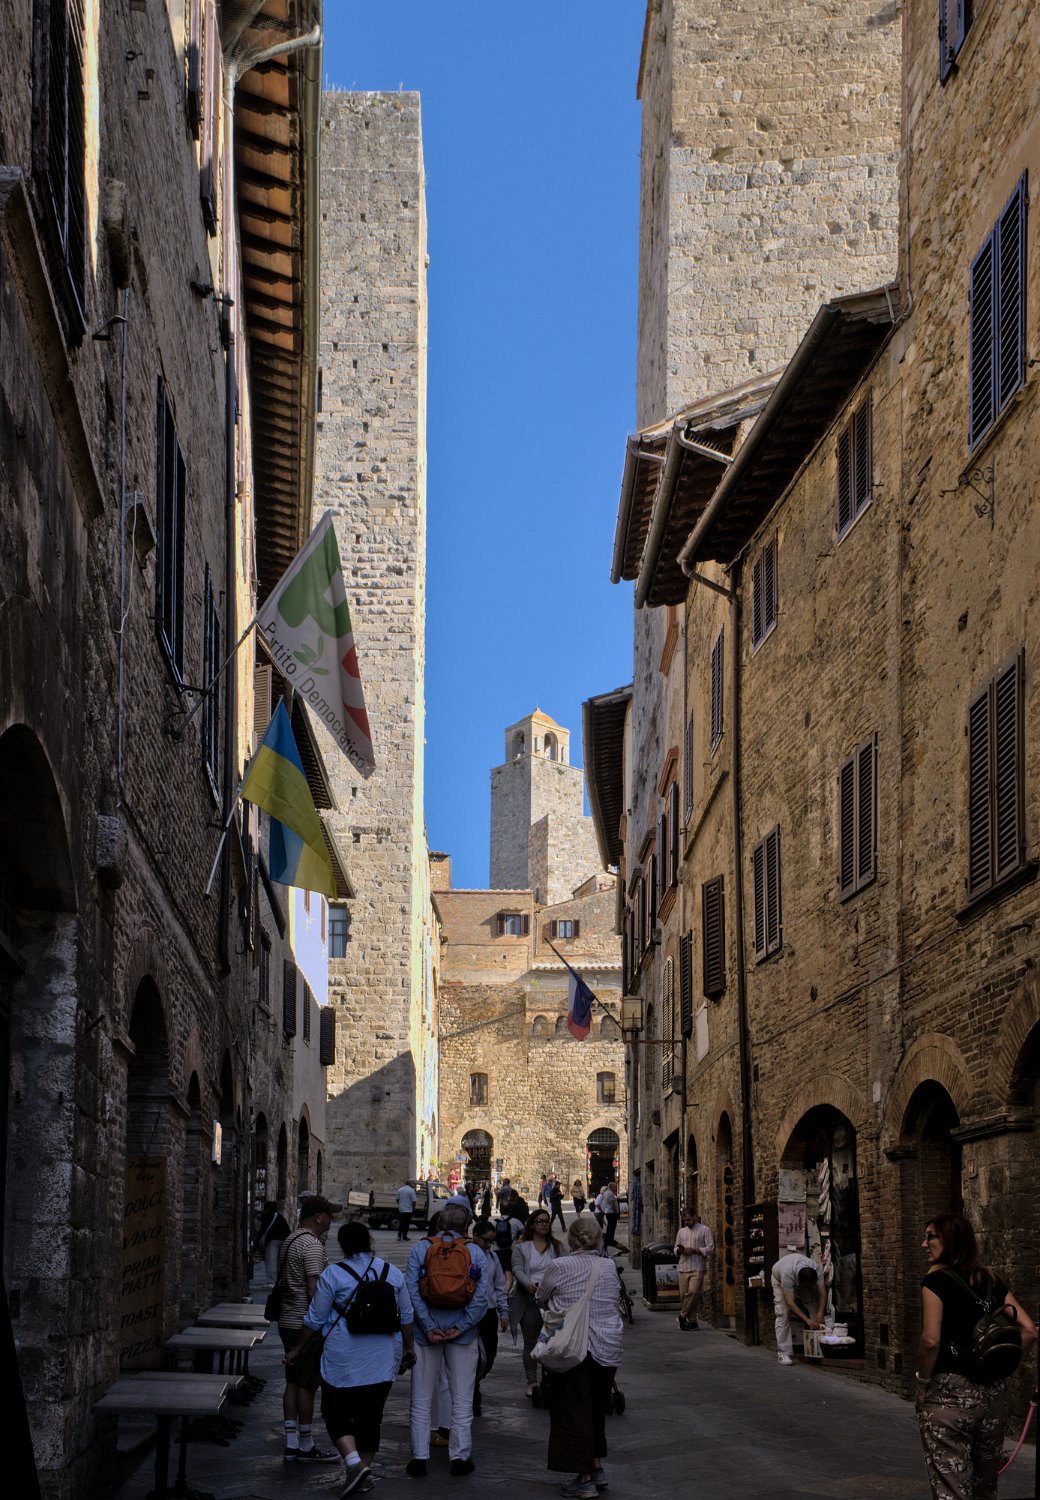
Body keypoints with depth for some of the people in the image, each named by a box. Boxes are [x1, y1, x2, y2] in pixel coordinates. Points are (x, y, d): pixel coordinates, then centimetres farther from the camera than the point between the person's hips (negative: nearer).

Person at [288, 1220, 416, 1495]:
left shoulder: (333, 1274, -8)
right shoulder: (393, 1273, 4)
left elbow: (315, 1320, -3)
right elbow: (406, 1316, 12)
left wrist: (298, 1349, 10)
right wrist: (408, 1348, 25)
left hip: (344, 1361, -4)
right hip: (383, 1361, 4)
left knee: (337, 1414, 6)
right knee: (370, 1416, 13)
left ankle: (354, 1462, -13)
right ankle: (365, 1469, 17)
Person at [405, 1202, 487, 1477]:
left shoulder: (419, 1249, -2)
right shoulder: (475, 1252, -1)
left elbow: (412, 1290, -11)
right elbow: (481, 1295, -10)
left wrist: (429, 1327, -12)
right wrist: (461, 1327, -10)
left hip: (427, 1331, 0)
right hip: (462, 1334, 0)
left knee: (421, 1399, 9)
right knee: (462, 1399, 11)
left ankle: (419, 1456, 7)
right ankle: (460, 1456, 12)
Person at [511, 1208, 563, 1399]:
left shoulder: (557, 1247, 13)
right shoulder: (521, 1247, 6)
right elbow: (517, 1270, -6)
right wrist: (529, 1284, -25)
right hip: (529, 1299, -1)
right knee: (530, 1342, 4)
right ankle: (532, 1381, 12)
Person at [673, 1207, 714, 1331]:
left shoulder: (704, 1230, 4)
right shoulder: (681, 1232, 20)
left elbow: (710, 1249, -2)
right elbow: (676, 1249, 23)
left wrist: (694, 1250, -13)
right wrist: (680, 1250, -1)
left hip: (697, 1268, -5)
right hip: (683, 1268, 5)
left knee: (693, 1292, -19)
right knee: (683, 1294, -2)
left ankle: (683, 1316, -6)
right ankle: (692, 1321, 5)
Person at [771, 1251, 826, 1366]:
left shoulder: (816, 1270, -36)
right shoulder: (787, 1274, -45)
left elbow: (822, 1293, -33)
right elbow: (790, 1302, -45)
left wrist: (820, 1313, -45)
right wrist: (807, 1320, -49)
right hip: (779, 1278, -4)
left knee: (814, 1308, -13)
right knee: (783, 1314, -17)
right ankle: (783, 1353, -16)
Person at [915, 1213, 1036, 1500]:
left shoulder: (936, 1280, -7)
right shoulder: (992, 1281, 11)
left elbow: (931, 1341, -18)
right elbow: (1029, 1330, 6)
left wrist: (922, 1380, -5)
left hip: (949, 1393, -6)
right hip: (993, 1394, 6)